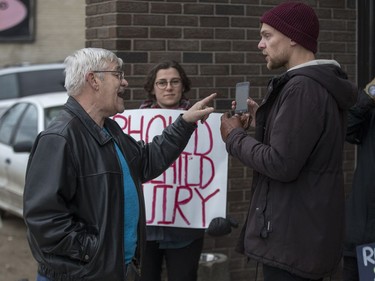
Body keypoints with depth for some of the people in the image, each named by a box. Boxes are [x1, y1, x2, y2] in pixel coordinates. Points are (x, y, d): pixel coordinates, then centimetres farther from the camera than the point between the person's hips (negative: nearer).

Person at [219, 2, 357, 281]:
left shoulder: (303, 87, -20)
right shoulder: (322, 83, 12)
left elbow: (281, 164, -24)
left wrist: (235, 136, -9)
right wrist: (263, 119, 11)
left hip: (294, 238, -10)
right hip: (307, 233, 10)